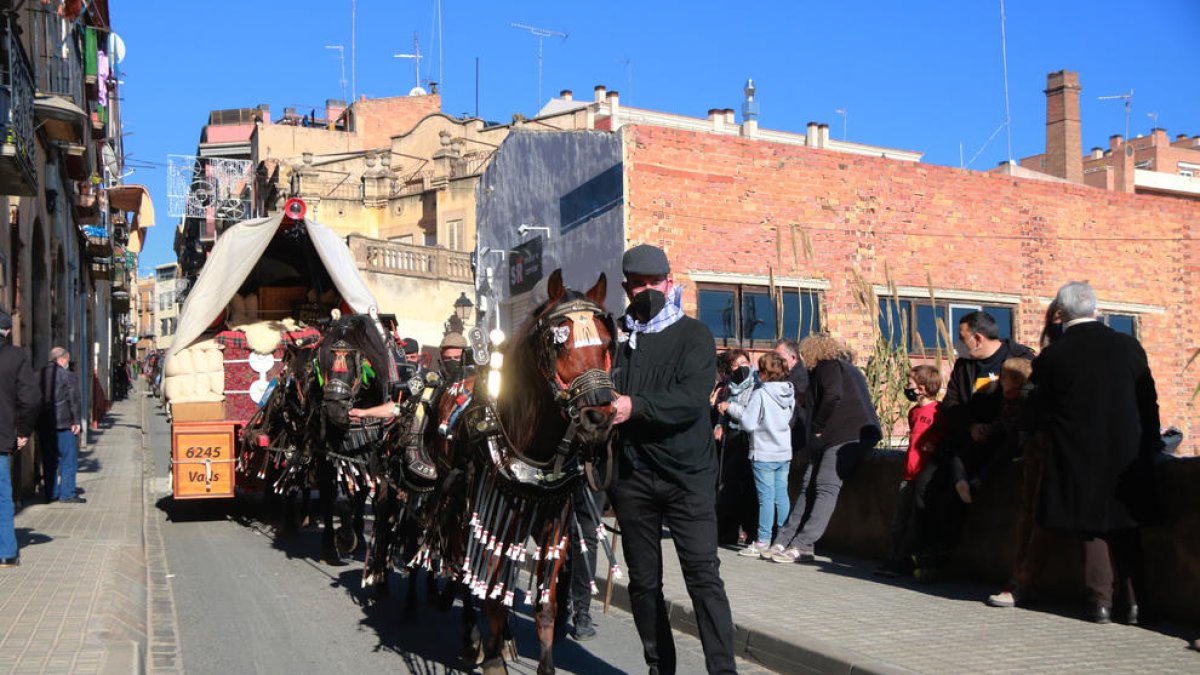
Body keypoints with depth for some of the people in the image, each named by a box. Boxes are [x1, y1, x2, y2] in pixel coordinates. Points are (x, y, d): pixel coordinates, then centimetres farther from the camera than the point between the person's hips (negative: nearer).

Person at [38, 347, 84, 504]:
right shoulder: (67, 375, -8)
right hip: (63, 424, -6)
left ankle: (51, 493, 16)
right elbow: (74, 400, -12)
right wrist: (77, 421, -7)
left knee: (49, 460, 12)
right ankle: (67, 494, -2)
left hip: (43, 425, 6)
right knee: (68, 459, 0)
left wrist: (37, 422, 17)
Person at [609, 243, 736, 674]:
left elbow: (692, 399, -15)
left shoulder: (693, 334, 0)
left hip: (687, 475, -3)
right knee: (643, 581, 11)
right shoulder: (616, 336, 10)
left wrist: (636, 405, -27)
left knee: (703, 575, -6)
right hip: (631, 475, 3)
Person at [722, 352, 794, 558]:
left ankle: (763, 542, 1)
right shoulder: (790, 393, 5)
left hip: (764, 454, -6)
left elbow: (748, 423, -16)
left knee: (766, 497, -3)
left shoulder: (760, 394, -15)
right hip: (784, 453, 6)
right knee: (782, 495, 11)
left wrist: (732, 407, 0)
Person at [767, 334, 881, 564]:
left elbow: (833, 395, -17)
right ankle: (784, 541, -1)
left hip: (848, 435, -10)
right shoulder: (847, 367, 29)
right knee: (808, 486, 3)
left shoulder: (828, 366, 0)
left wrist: (817, 428, -8)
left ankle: (802, 547, -22)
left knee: (826, 487, -16)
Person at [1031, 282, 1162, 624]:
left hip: (1078, 458, -2)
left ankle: (1102, 600, 10)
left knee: (1092, 531, 11)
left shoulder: (1050, 357, -11)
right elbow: (1150, 403, 4)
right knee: (1126, 532, 15)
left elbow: (1041, 416, -3)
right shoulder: (1129, 347, -2)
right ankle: (1133, 602, 17)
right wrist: (1150, 446, 15)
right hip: (1127, 456, 3)